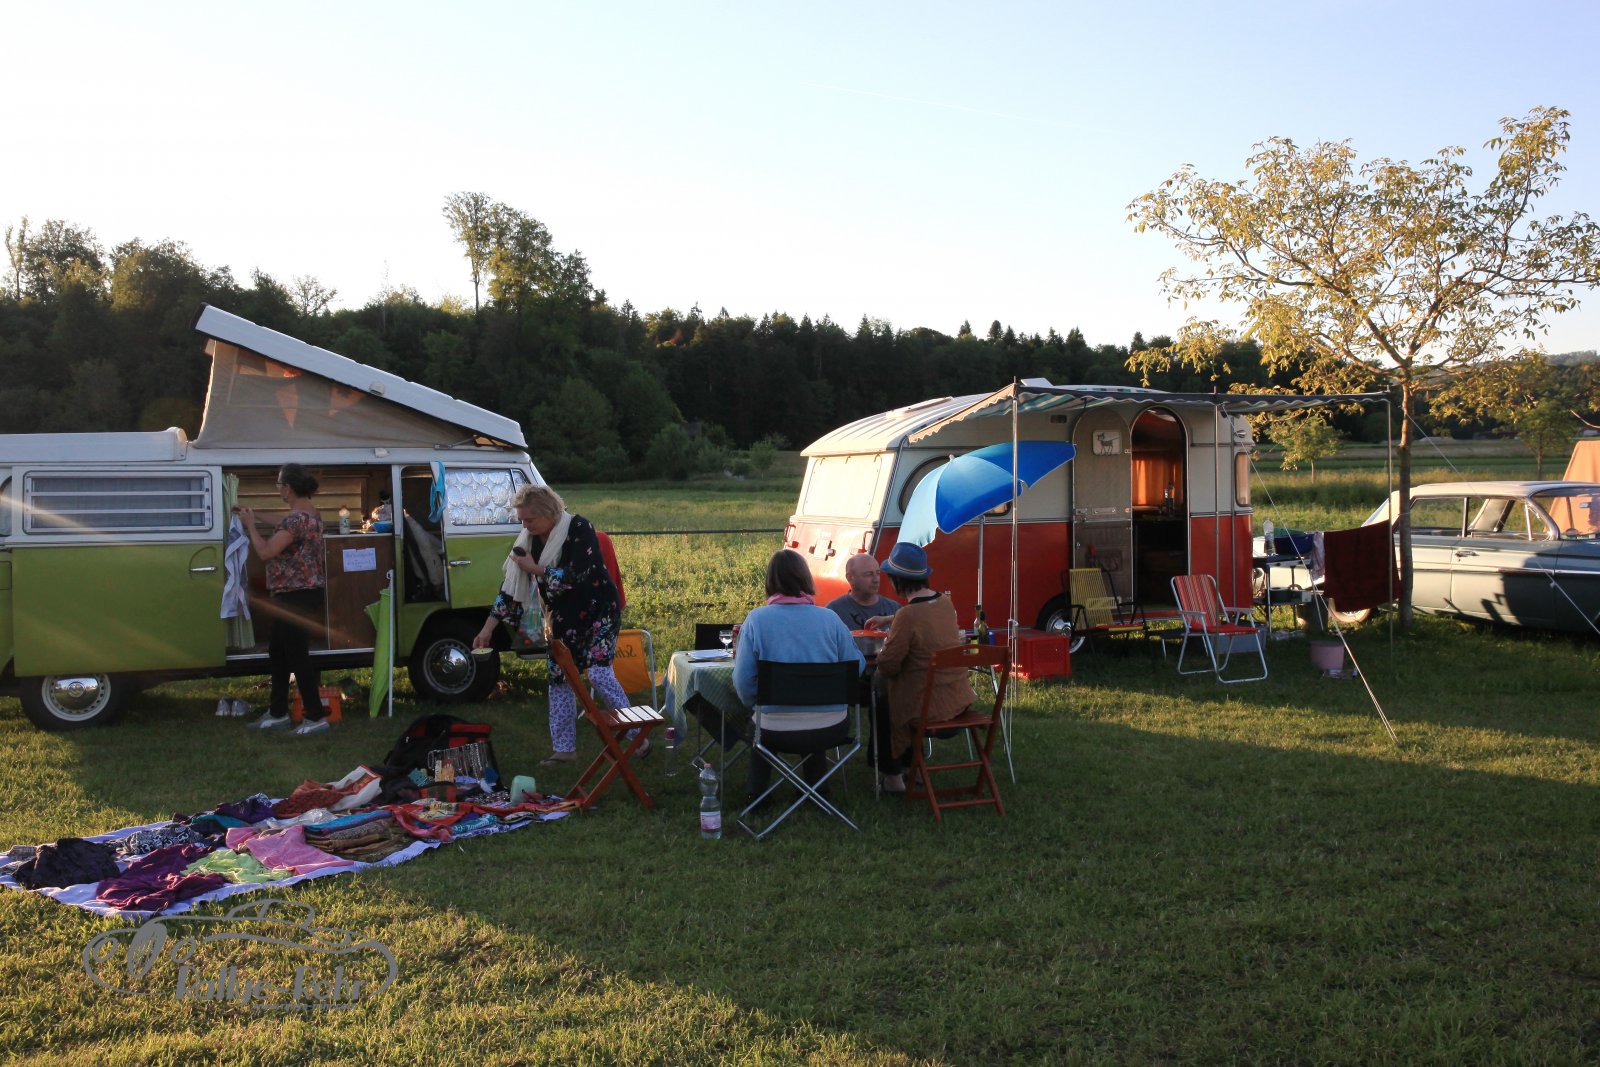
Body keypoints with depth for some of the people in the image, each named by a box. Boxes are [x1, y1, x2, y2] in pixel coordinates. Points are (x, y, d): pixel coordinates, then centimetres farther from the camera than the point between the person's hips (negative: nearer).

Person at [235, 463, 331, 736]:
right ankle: (277, 712, 27)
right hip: (296, 595, 11)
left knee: (297, 655, -4)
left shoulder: (297, 518, -21)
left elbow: (265, 552, -21)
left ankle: (315, 717, 3)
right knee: (278, 652, 18)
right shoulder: (310, 513, 11)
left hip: (297, 597, -11)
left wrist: (250, 525, -7)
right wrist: (254, 520, 18)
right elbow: (279, 543, 20)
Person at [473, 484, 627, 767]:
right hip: (562, 619, 7)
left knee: (597, 673, -17)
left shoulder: (579, 529, -21)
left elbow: (577, 578, -28)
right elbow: (512, 586, 0)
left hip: (597, 613, -7)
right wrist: (488, 628, -4)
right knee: (559, 680, 7)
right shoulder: (531, 540, -3)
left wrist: (534, 568, -22)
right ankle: (564, 748, 19)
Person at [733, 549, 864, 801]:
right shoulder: (829, 618, -6)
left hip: (777, 732, -1)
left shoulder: (757, 619, -9)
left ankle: (757, 791, 32)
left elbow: (743, 679, -9)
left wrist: (756, 703, 12)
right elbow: (857, 667, -1)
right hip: (831, 730, 1)